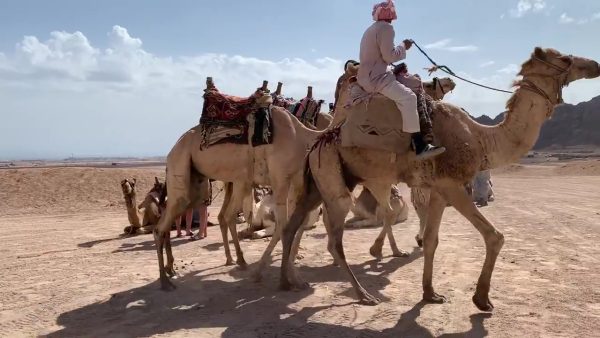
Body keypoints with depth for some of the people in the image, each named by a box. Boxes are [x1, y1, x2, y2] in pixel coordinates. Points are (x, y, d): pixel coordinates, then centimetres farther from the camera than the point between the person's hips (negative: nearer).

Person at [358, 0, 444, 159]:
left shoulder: (371, 29, 21)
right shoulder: (385, 27, -9)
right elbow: (389, 56, -17)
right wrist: (403, 46, 0)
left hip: (368, 75, 11)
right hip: (376, 77, -11)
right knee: (408, 96, -25)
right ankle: (419, 146, -32)